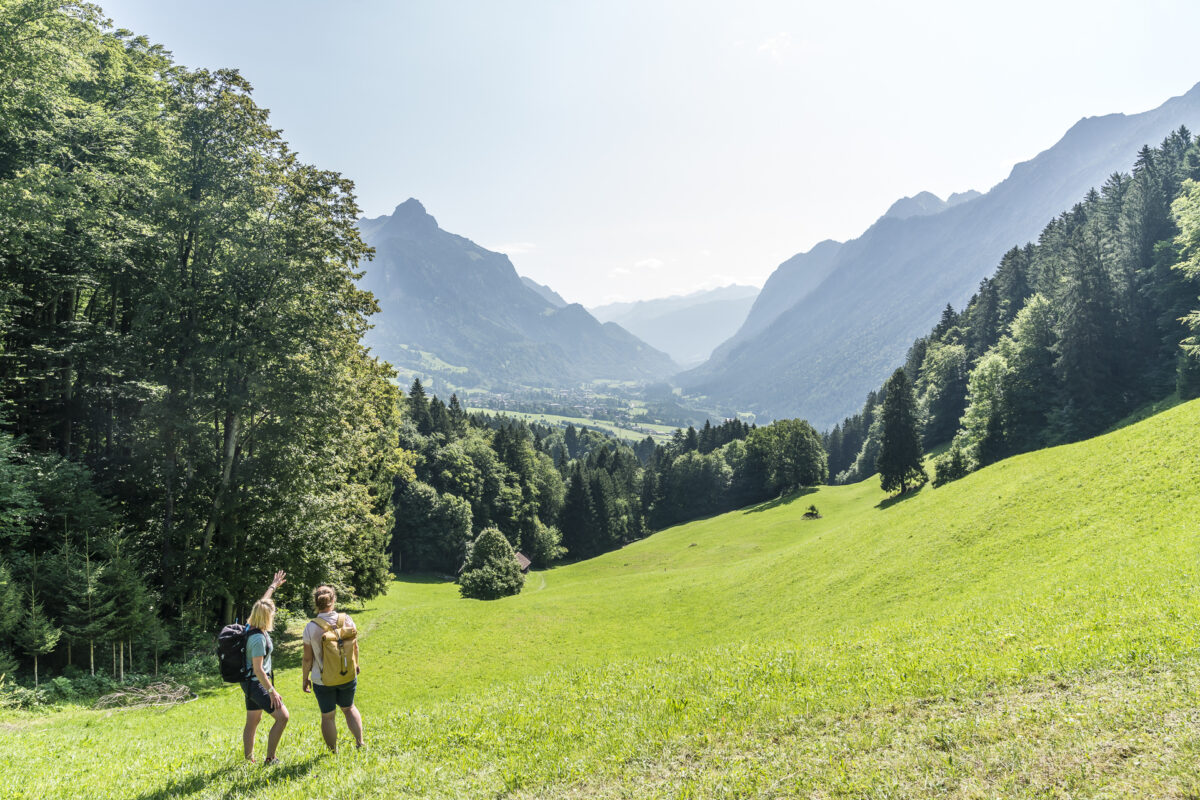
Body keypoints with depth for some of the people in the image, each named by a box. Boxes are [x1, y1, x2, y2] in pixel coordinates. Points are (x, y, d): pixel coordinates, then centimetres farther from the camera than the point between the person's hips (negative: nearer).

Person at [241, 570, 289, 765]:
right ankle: (270, 759, -6)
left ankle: (249, 759, 29)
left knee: (252, 721, 19)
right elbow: (258, 669, -26)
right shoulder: (258, 638, -26)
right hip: (257, 684, -10)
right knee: (282, 716, -10)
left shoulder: (252, 627, 0)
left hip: (250, 682, 10)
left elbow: (261, 603, 20)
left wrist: (273, 586, 31)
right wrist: (272, 691, -22)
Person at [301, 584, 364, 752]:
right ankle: (360, 742, 19)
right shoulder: (346, 620, -11)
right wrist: (356, 664, 18)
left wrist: (305, 678, 5)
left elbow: (308, 658, -10)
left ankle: (333, 752, 26)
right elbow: (355, 646, 0)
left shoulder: (311, 628, -17)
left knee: (328, 716, 16)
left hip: (323, 680, -2)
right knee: (349, 708, 26)